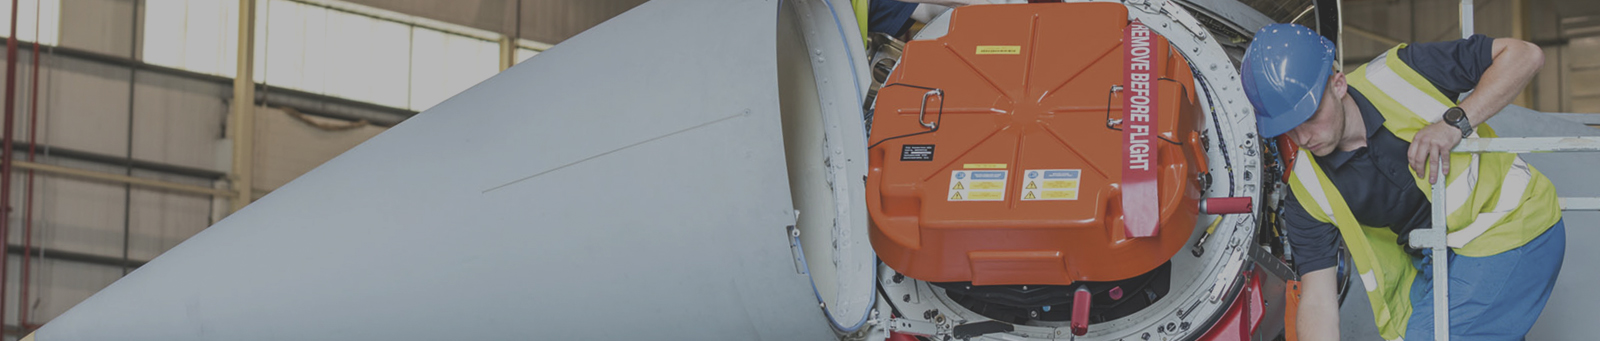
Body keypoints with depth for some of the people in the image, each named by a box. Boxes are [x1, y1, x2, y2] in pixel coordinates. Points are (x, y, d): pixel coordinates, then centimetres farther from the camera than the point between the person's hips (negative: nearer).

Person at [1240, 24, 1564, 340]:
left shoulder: (1401, 75, -20)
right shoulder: (1307, 190, -10)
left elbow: (1525, 54, -15)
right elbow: (1318, 301, -11)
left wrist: (1455, 122, -28)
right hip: (1434, 263, 5)